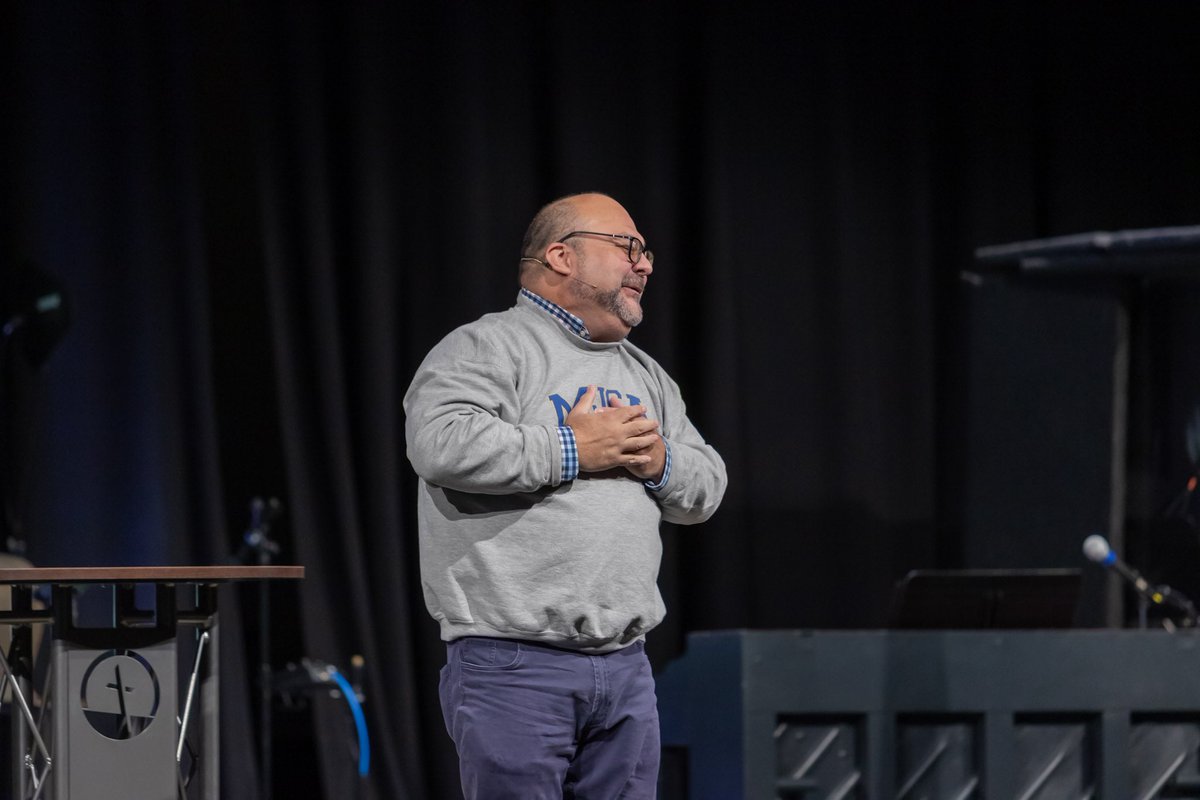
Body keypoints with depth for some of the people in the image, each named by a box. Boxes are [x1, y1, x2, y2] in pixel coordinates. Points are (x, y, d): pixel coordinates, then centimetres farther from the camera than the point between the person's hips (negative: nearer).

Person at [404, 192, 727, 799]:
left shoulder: (646, 376, 22)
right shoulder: (488, 348, -4)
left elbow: (706, 487, 22)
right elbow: (440, 443, -22)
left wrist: (661, 463, -1)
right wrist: (571, 451, -15)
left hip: (625, 669, 8)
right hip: (512, 664, -8)